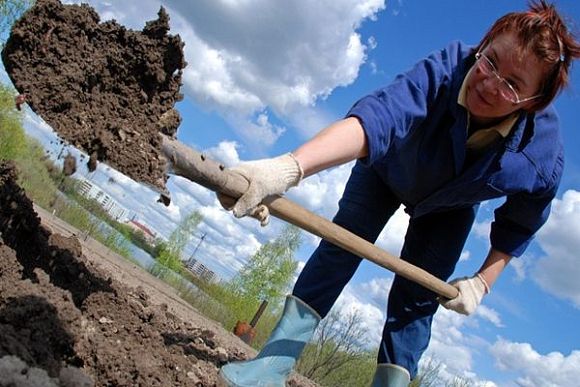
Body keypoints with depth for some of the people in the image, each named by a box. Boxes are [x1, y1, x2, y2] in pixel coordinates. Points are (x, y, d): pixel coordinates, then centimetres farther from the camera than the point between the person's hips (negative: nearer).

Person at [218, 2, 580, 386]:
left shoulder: (543, 161, -34)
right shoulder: (445, 69, -43)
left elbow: (518, 226, -12)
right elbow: (378, 115, -61)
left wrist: (482, 282, -12)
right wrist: (288, 167, -76)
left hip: (449, 211, 2)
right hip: (389, 167, -1)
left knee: (416, 301, -5)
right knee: (341, 243, -12)